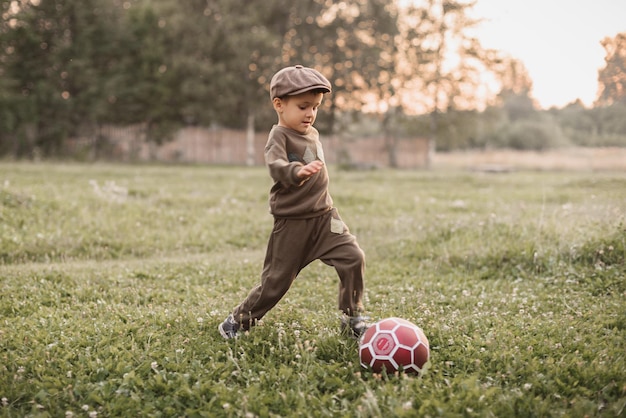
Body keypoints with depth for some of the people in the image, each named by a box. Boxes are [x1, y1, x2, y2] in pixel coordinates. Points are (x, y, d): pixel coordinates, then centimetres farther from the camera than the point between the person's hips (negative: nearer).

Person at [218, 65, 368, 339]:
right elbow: (276, 166, -34)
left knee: (353, 257, -8)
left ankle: (352, 318, 7)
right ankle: (238, 321, 22)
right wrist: (298, 171, -53)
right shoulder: (279, 136, -13)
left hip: (324, 216, 6)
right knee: (276, 280, 1)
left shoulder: (313, 134, 11)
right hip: (292, 223, -6)